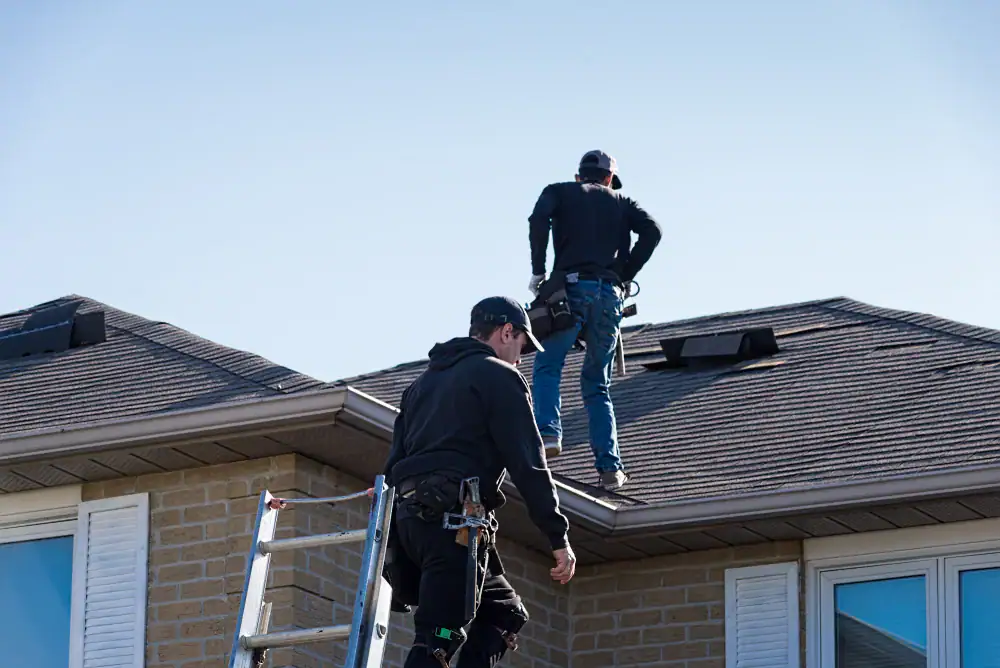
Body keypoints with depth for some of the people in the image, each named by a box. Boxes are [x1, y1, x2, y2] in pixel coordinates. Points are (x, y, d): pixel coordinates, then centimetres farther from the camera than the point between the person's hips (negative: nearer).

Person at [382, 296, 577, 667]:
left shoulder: (423, 382, 27)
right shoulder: (499, 376, 2)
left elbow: (394, 461, 24)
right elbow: (528, 462, -6)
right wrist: (559, 538, -6)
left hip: (409, 515, 8)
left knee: (504, 612, 17)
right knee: (438, 638, -16)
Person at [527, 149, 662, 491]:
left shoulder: (559, 192, 17)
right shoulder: (620, 201, 23)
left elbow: (539, 219, -5)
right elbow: (652, 230, 5)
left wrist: (538, 272, 0)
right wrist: (625, 276, 9)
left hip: (571, 287, -2)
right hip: (610, 295, 2)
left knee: (546, 368, 8)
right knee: (597, 384, 10)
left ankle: (548, 434, -18)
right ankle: (610, 467, -1)